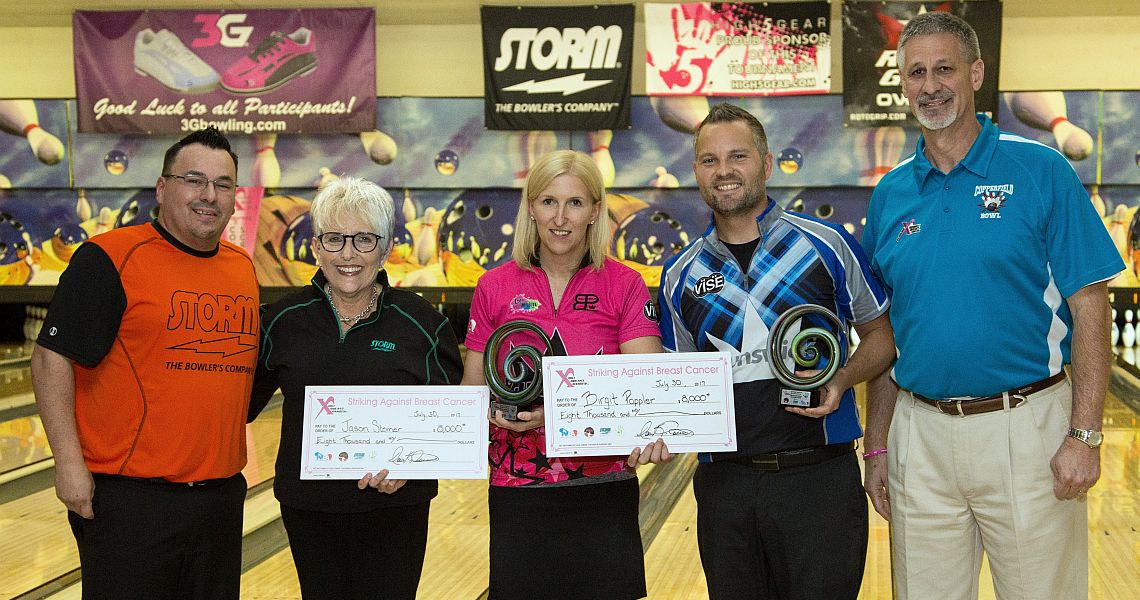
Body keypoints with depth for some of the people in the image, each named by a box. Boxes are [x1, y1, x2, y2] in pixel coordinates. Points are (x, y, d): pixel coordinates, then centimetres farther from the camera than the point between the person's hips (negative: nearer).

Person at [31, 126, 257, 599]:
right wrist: (69, 461, -15)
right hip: (129, 498, -6)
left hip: (222, 494, 6)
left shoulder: (243, 268, 10)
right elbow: (53, 359, -10)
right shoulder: (108, 260, -9)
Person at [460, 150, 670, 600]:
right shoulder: (495, 288, 3)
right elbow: (471, 390, 6)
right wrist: (496, 410, -15)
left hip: (604, 492, -1)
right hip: (517, 492, 1)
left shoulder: (624, 285, -2)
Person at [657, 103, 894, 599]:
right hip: (723, 482, 3)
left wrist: (840, 381, -13)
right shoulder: (681, 275, 8)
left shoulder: (826, 245, -1)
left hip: (819, 478, -3)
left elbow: (881, 335, 6)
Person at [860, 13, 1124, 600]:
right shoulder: (889, 194, 6)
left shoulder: (1040, 172, -5)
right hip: (920, 435, 3)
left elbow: (1089, 307, -6)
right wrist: (877, 444, 9)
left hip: (1026, 427, -3)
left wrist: (1084, 434, -13)